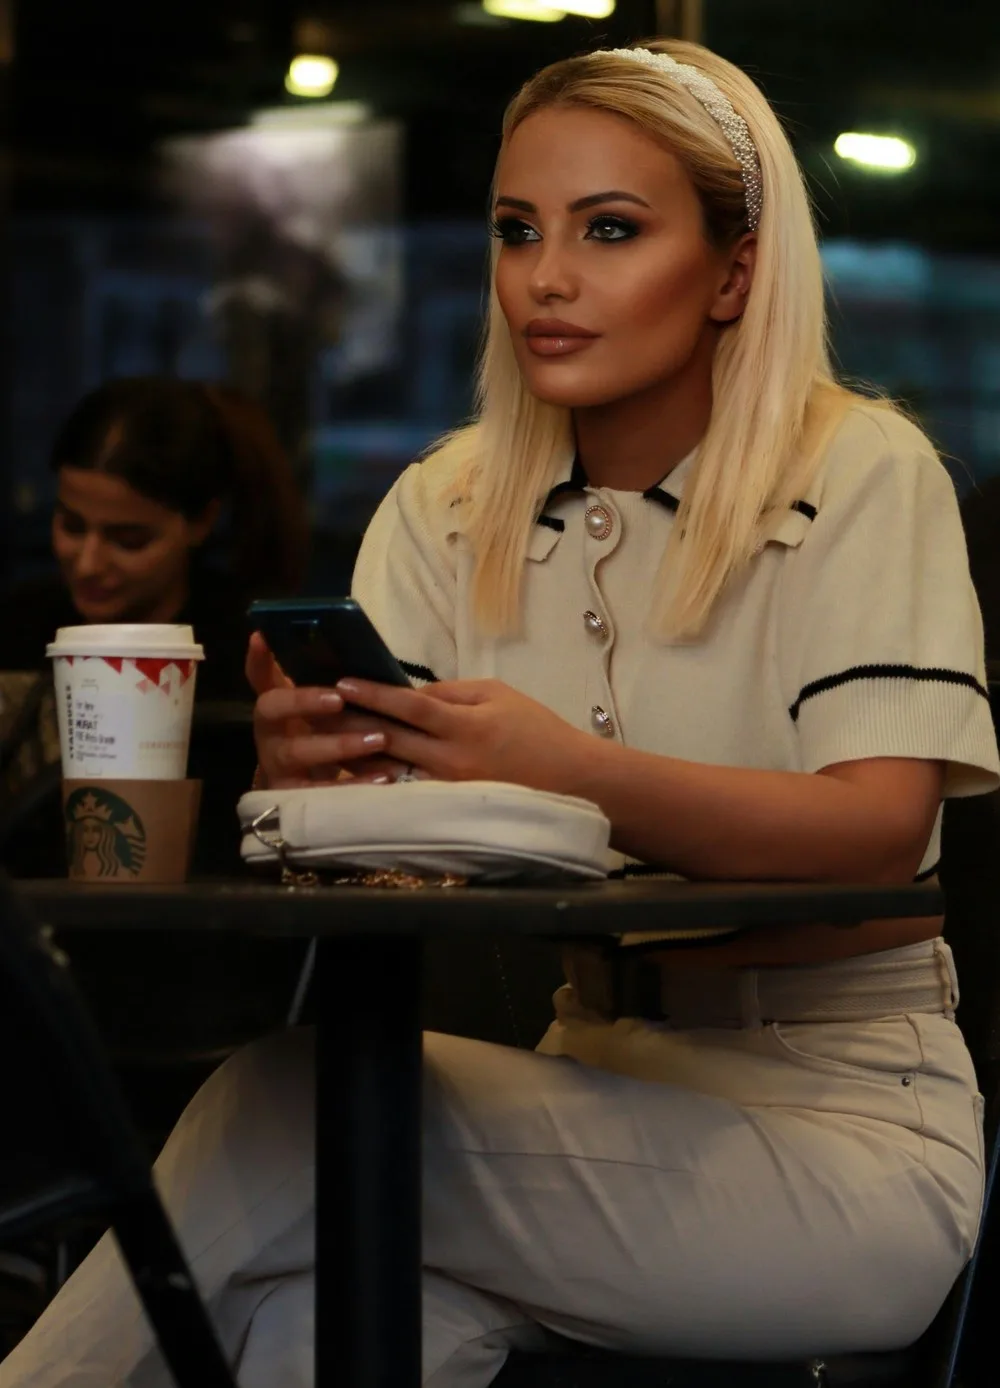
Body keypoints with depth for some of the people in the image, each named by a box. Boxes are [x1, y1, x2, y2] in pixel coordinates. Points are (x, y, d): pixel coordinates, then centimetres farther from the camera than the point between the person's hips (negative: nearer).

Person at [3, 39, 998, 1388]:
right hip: (600, 1085, 4)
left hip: (841, 1117, -4)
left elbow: (880, 828, -20)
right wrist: (304, 765, -29)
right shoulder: (446, 511, 8)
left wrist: (571, 771, -37)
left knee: (292, 1117, -25)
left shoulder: (859, 475, -6)